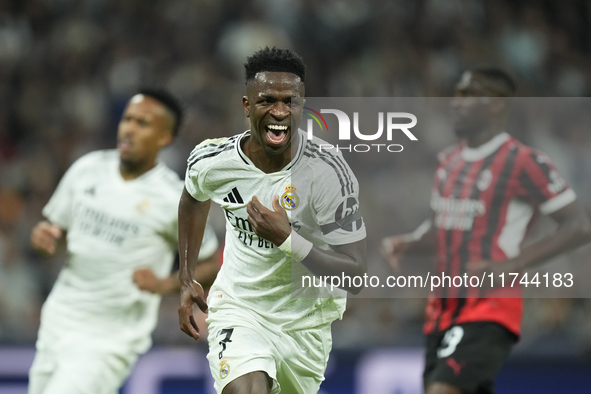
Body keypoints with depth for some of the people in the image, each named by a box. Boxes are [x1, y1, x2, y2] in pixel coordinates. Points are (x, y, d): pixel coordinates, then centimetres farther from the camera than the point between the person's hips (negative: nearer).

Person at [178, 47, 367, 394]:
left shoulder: (329, 172, -22)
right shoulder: (212, 161, -14)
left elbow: (355, 276, -22)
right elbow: (194, 200, 14)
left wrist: (287, 239, -33)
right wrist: (187, 281, 12)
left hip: (306, 322, 1)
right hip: (238, 309, 0)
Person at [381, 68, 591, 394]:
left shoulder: (523, 162, -11)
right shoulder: (449, 160, 13)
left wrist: (511, 265, -21)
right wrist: (406, 243, 4)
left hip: (488, 309, -8)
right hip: (444, 309, 8)